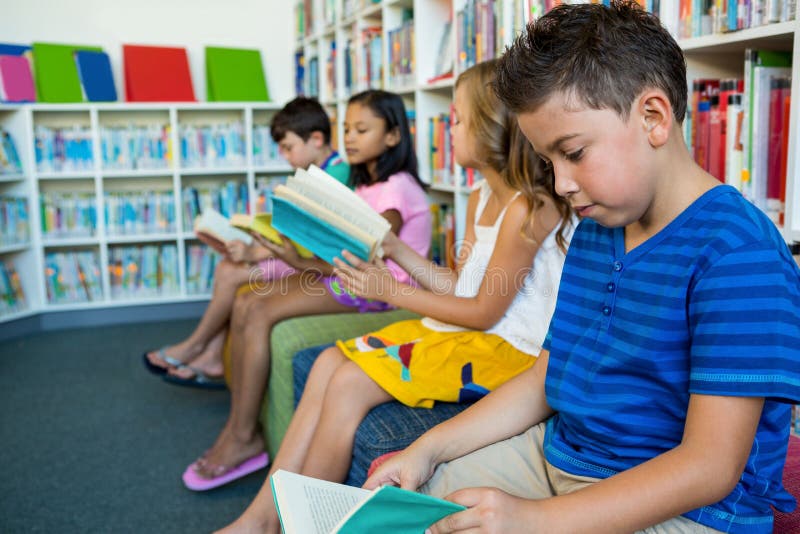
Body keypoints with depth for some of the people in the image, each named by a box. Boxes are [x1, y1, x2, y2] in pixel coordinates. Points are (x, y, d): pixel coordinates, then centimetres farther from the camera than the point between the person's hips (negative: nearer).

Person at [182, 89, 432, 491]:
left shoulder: (396, 189, -11)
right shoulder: (365, 185, 19)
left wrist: (302, 264, -26)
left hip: (378, 289, -9)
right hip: (348, 274, 9)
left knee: (260, 314, -22)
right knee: (244, 304, -7)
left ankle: (243, 438, -11)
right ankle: (238, 426, -6)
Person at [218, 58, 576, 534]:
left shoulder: (528, 208, -19)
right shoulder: (480, 201, 12)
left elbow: (484, 312, -16)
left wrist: (392, 291, -11)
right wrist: (396, 250, 7)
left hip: (503, 347, -9)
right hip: (461, 330, 10)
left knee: (350, 384, -21)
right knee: (330, 363, -3)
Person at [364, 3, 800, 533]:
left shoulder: (737, 251, -21)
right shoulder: (592, 233, 7)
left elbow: (710, 467, -23)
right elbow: (545, 378, 11)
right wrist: (431, 448, 0)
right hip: (556, 455, 8)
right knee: (390, 487, 5)